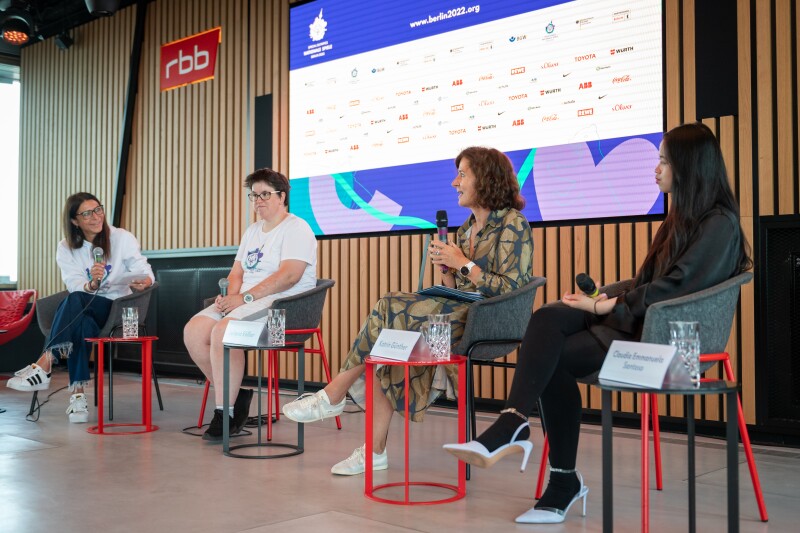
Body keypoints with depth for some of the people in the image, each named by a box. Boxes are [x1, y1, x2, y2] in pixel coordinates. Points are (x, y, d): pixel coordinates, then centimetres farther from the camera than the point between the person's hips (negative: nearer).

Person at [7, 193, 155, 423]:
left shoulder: (122, 239, 1)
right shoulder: (66, 248, 5)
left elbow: (146, 273, -5)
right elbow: (77, 288, -8)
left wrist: (143, 282, -30)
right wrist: (92, 283, -31)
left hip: (117, 308, -2)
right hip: (83, 311, 2)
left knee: (75, 300, -34)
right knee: (82, 325, -37)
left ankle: (43, 366, -44)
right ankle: (77, 395, -41)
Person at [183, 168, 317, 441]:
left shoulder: (297, 228, -4)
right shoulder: (252, 230, 23)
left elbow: (289, 275, -18)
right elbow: (237, 272, 19)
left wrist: (244, 297, -20)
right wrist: (229, 295, -5)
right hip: (246, 302, 9)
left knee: (222, 331, -31)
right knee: (193, 331, -12)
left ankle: (225, 414, -21)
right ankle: (236, 392, 1)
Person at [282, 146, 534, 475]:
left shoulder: (513, 224, -5)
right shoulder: (467, 229, 19)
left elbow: (510, 291, -14)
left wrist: (464, 263, -13)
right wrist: (445, 267, -1)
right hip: (460, 314, 8)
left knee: (391, 310, -21)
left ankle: (333, 396, -8)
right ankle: (374, 451, -15)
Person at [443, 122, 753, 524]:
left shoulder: (719, 224, -8)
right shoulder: (683, 216, 20)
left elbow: (677, 286, -18)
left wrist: (611, 306, -15)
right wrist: (611, 297, -1)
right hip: (637, 316, 8)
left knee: (553, 360, -24)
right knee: (547, 319, -21)